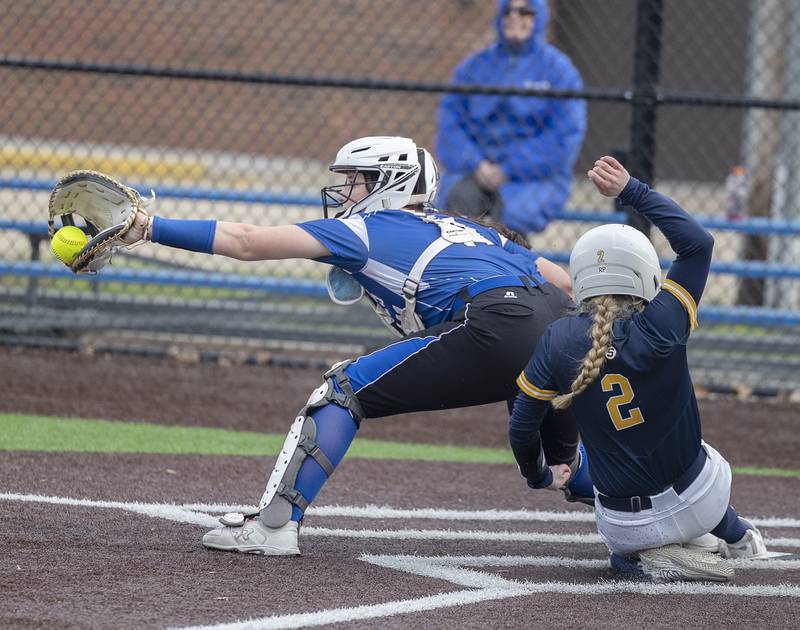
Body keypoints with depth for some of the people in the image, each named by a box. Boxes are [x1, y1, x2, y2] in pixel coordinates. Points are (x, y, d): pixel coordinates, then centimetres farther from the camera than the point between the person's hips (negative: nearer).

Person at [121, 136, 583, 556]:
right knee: (563, 464, 31)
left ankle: (274, 526, -1)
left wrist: (151, 227, 11)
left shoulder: (368, 228, 15)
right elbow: (565, 281, 29)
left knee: (345, 389, 4)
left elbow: (248, 243, 10)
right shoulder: (466, 228, 34)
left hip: (494, 328, -7)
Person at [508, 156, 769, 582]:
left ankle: (639, 558, 8)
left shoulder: (559, 341, -12)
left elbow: (521, 429, -3)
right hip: (698, 507, 1)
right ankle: (736, 537, 43)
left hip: (622, 526, -1)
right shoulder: (661, 328, -17)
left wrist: (539, 477, 18)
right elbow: (698, 242, -6)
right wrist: (632, 191, -2)